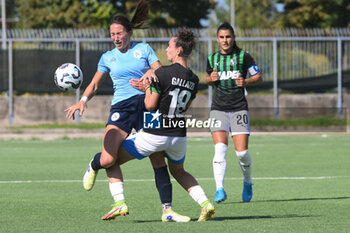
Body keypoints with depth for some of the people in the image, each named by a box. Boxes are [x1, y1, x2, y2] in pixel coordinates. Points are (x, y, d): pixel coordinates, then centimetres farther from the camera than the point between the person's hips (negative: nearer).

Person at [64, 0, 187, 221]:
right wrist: (83, 101, 3)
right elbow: (94, 85, 21)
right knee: (107, 159, -17)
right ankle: (94, 165, 20)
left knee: (158, 159, -6)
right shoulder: (108, 57, 13)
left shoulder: (144, 49, 9)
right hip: (121, 107, 0)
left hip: (147, 105, 0)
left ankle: (168, 209, 0)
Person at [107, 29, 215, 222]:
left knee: (113, 160, 9)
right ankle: (205, 203, 10)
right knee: (178, 172, 31)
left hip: (154, 134, -6)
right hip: (179, 135, 6)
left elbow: (150, 105, -13)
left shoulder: (163, 73, -14)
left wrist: (147, 88, 5)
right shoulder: (193, 80, 4)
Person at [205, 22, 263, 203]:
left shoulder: (243, 56, 2)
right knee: (220, 148, -17)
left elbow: (258, 77, 8)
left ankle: (247, 183, 22)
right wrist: (211, 79, 3)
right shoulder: (212, 58, 11)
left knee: (242, 152, -7)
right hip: (218, 108, 2)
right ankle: (220, 190, -22)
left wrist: (246, 82, -12)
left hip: (239, 108, -2)